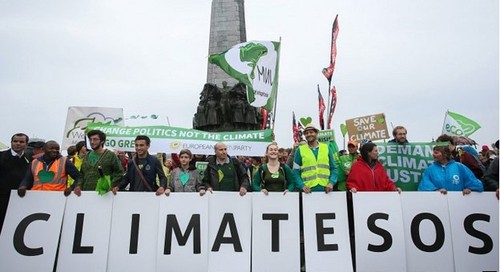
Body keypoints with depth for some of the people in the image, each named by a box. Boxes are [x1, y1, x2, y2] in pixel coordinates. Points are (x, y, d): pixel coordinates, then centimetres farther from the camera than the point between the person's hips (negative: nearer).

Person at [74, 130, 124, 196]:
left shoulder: (111, 155, 1)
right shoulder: (86, 156, 17)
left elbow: (119, 172, 1)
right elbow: (81, 174, 21)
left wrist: (113, 186, -9)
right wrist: (79, 186, 5)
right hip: (86, 193, 5)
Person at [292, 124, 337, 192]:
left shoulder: (326, 148, 9)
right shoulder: (300, 150, 4)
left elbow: (333, 168, 11)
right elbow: (296, 171, 3)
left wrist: (331, 183, -5)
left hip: (325, 189, 2)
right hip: (308, 190, -2)